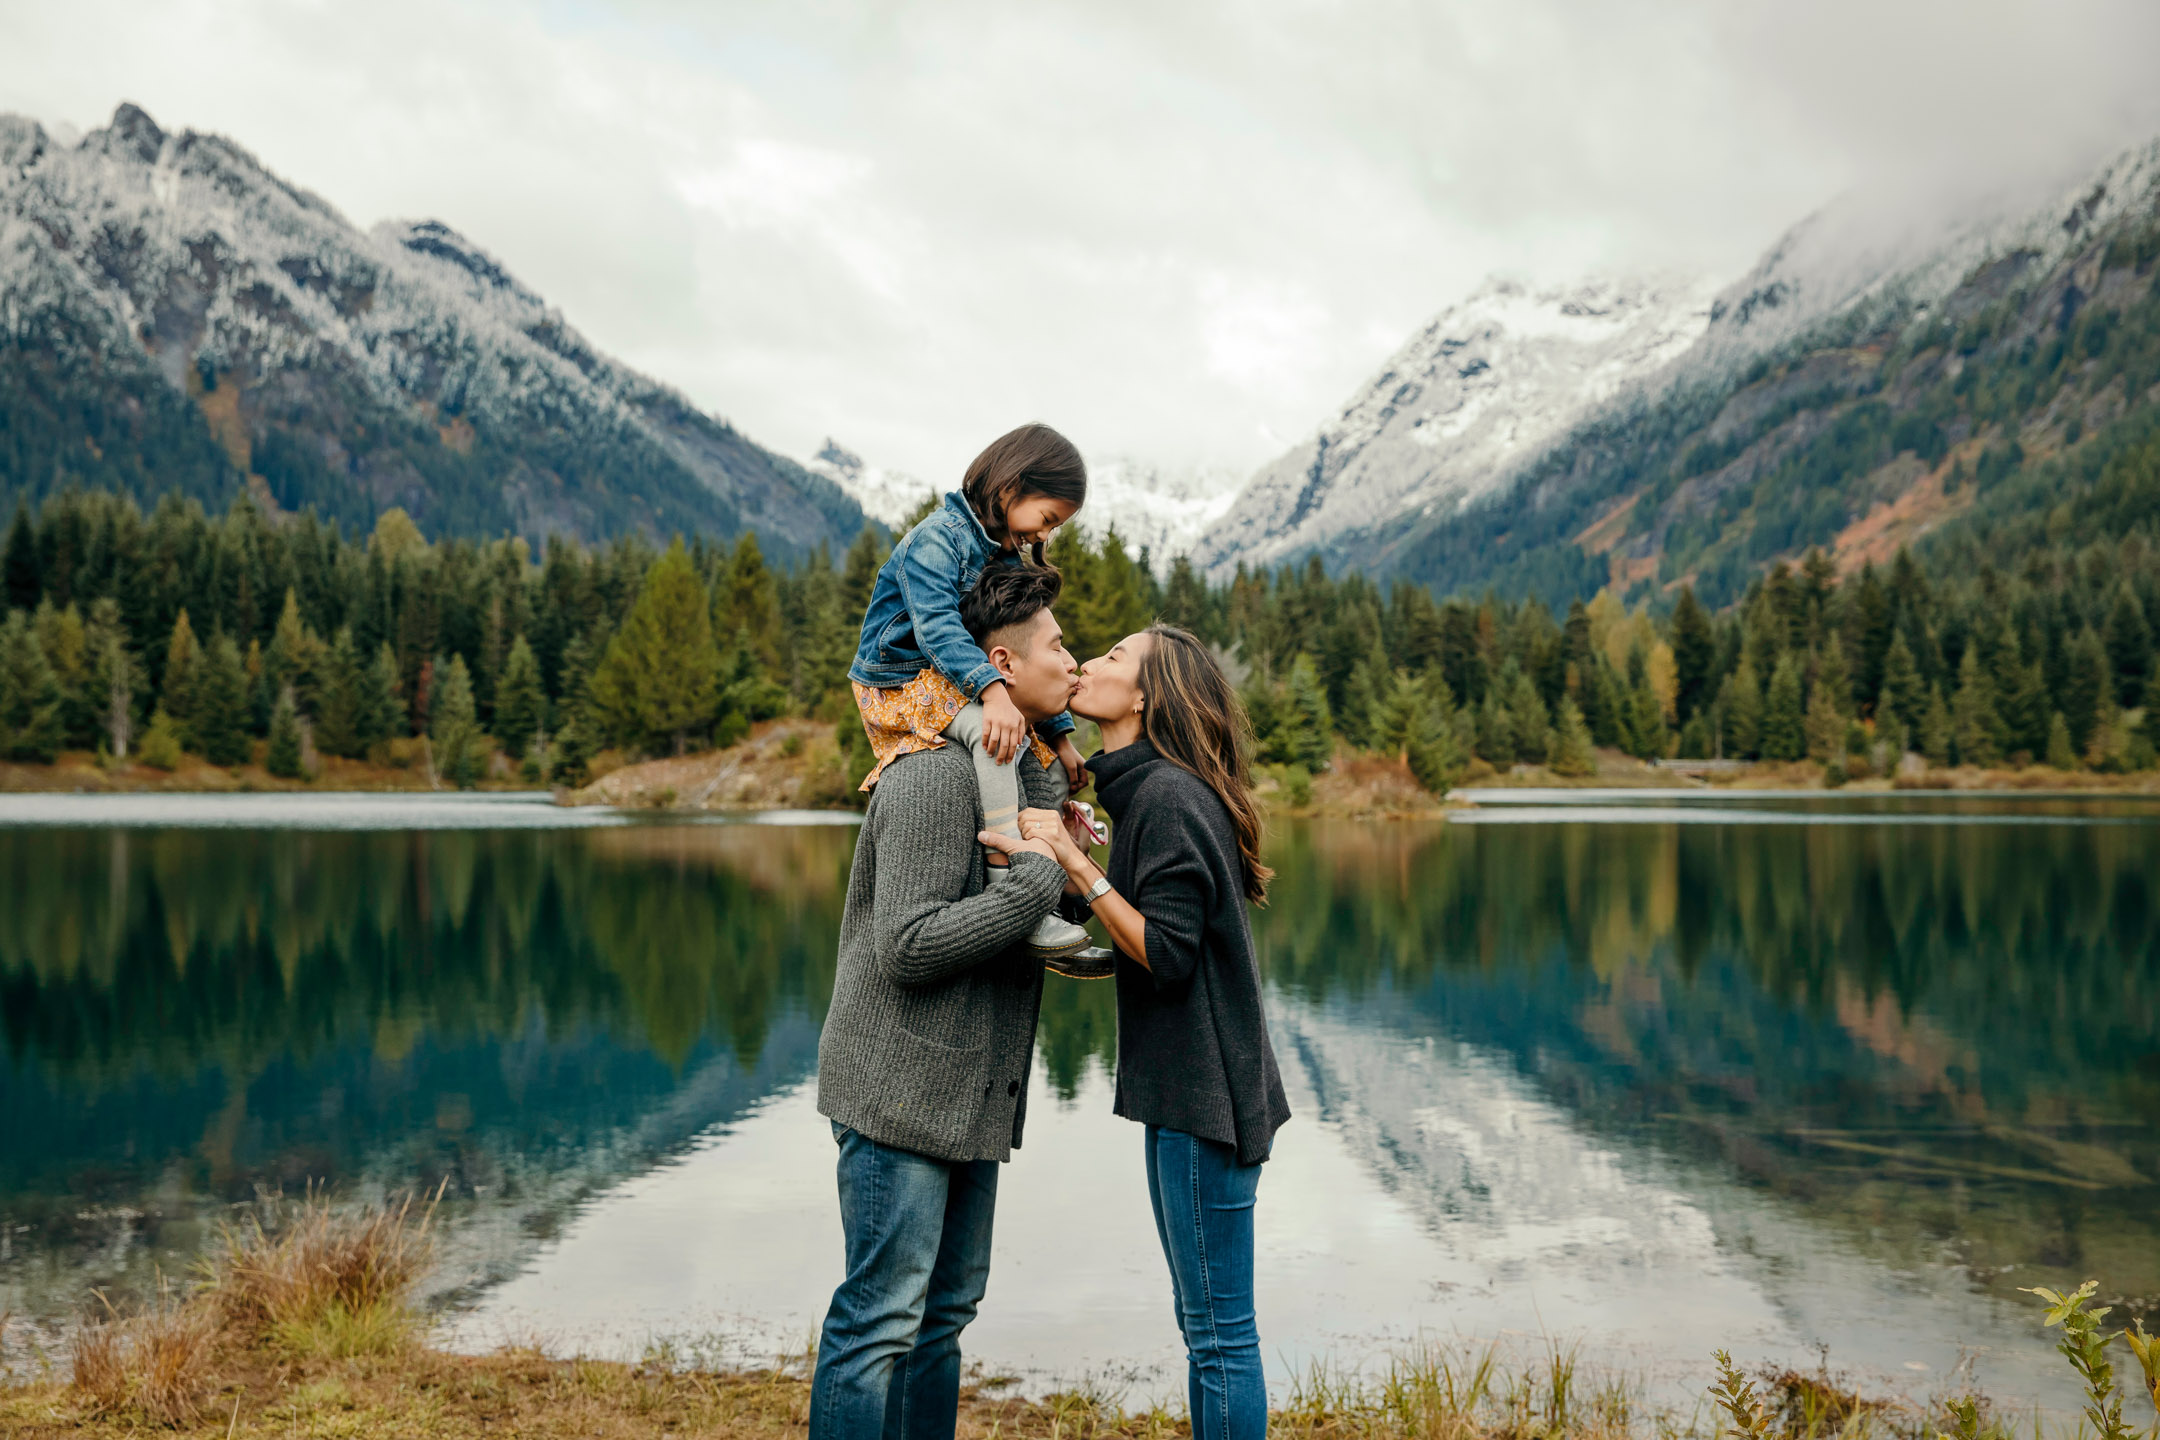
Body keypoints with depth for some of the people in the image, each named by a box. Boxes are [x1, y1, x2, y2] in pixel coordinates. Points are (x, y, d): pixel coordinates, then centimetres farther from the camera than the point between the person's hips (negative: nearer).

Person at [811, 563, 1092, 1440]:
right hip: (901, 1091, -10)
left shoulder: (1029, 770, 13)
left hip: (972, 1094, 10)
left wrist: (1067, 847, 7)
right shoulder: (937, 777, -18)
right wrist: (1038, 878, -21)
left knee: (945, 1310, 16)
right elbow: (908, 946, -24)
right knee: (881, 1318, -4)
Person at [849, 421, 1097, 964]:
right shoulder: (939, 539, -16)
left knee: (1055, 768, 1)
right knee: (993, 732, -35)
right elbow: (937, 627, -31)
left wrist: (1060, 733, 6)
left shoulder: (1011, 560, 12)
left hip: (957, 691, 9)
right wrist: (992, 690, -44)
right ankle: (1009, 886, -38)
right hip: (900, 686, -9)